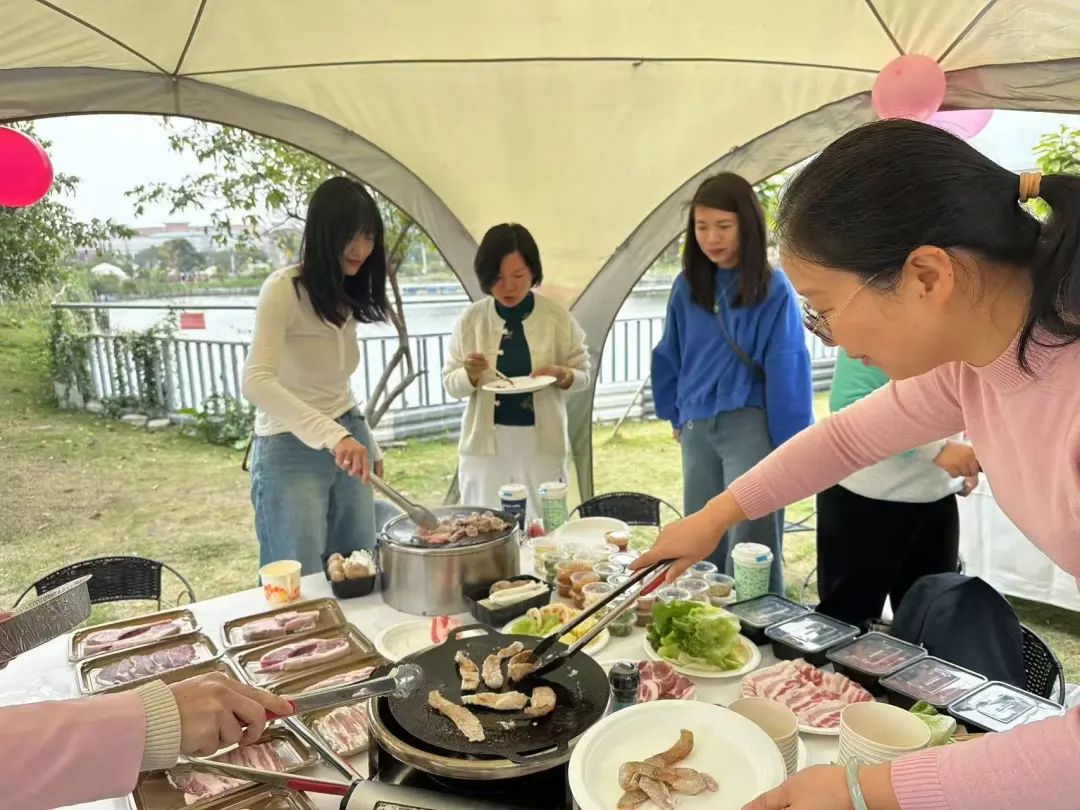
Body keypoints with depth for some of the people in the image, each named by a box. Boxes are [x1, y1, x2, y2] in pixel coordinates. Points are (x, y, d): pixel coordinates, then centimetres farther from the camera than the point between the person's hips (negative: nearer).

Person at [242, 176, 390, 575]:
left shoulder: (346, 296, 8)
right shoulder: (283, 289, -16)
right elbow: (256, 382, -29)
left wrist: (370, 446, 16)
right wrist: (332, 436, -38)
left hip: (347, 443, 7)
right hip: (291, 452, -7)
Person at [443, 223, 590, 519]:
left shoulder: (557, 316, -3)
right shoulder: (470, 319, -1)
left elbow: (583, 375, 4)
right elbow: (450, 383, 3)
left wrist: (560, 374, -17)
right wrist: (471, 375, -18)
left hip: (541, 442, 0)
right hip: (486, 443, 1)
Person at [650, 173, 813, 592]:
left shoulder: (774, 288, -8)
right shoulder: (687, 286, 5)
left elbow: (786, 369, -9)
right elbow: (669, 356, 14)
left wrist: (789, 446, -10)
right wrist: (677, 416, 13)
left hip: (751, 427, -5)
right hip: (697, 429, 5)